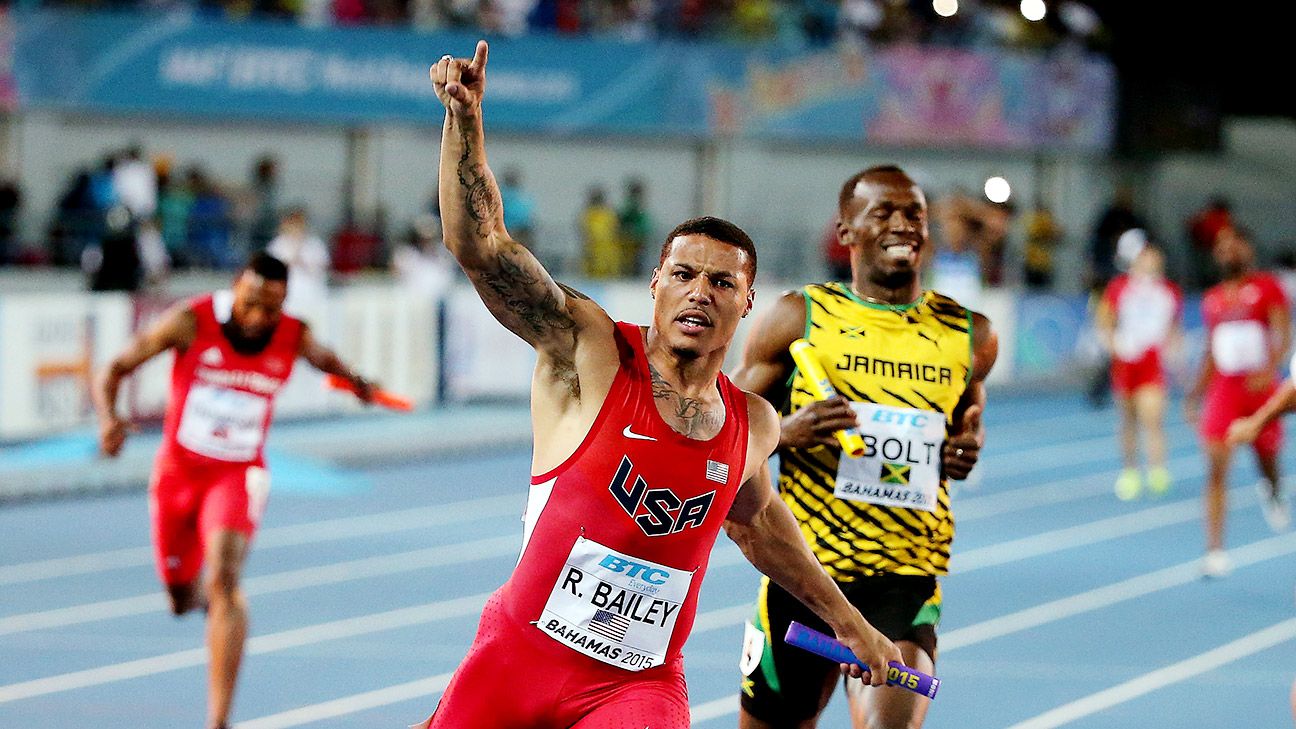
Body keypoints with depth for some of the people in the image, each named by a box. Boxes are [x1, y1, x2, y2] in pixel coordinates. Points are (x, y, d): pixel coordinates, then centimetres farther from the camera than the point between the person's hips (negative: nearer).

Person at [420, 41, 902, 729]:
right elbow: (477, 243, -18)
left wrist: (845, 620, 33)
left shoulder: (752, 424, 4)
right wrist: (464, 119, -31)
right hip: (517, 658, -1)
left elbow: (753, 517, 26)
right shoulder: (590, 352, -8)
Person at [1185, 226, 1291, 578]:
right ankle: (1215, 552, -13)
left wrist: (1269, 369, -31)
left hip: (1261, 388, -2)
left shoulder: (1267, 287, -3)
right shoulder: (1212, 300, 11)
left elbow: (1283, 335, -14)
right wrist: (1197, 392, 13)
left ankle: (1274, 496, 53)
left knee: (1267, 457, 13)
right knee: (1217, 467, -11)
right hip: (1223, 390, 2)